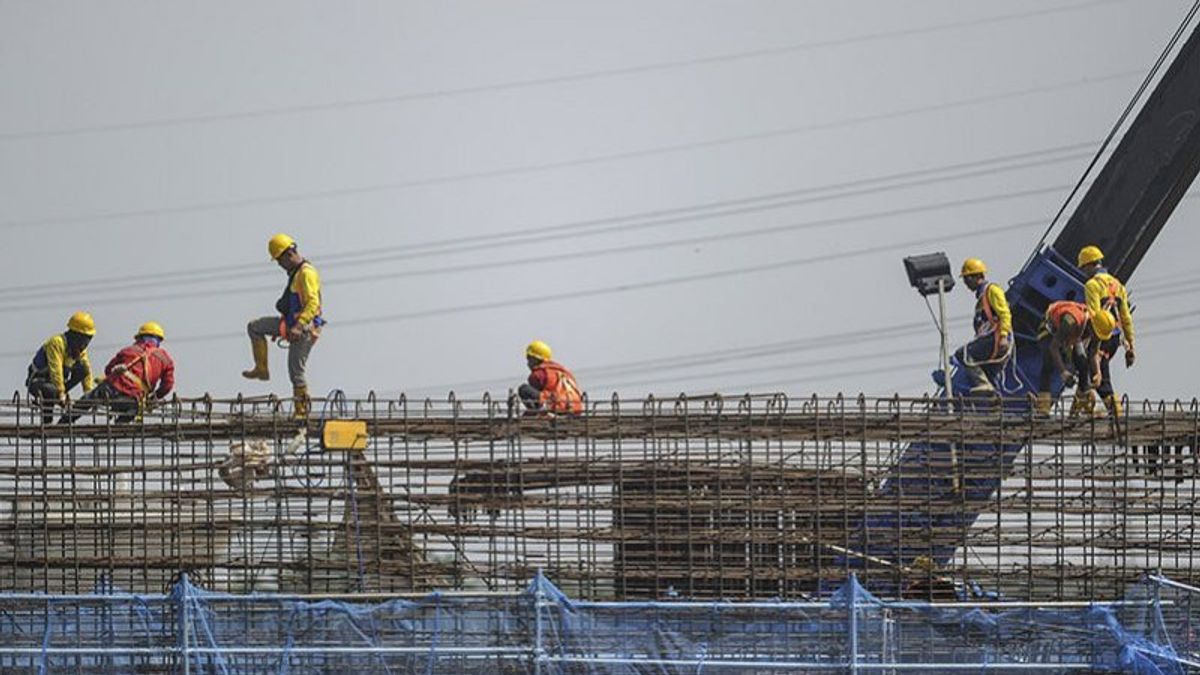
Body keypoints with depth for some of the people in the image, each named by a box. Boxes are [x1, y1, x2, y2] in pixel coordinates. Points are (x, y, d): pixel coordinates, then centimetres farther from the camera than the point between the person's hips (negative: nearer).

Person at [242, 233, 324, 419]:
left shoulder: (307, 273, -17)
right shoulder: (295, 272, 16)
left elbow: (313, 304, -26)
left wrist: (298, 327, -35)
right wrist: (281, 327, 31)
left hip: (305, 329, -10)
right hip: (292, 324, 10)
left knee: (296, 372, -5)